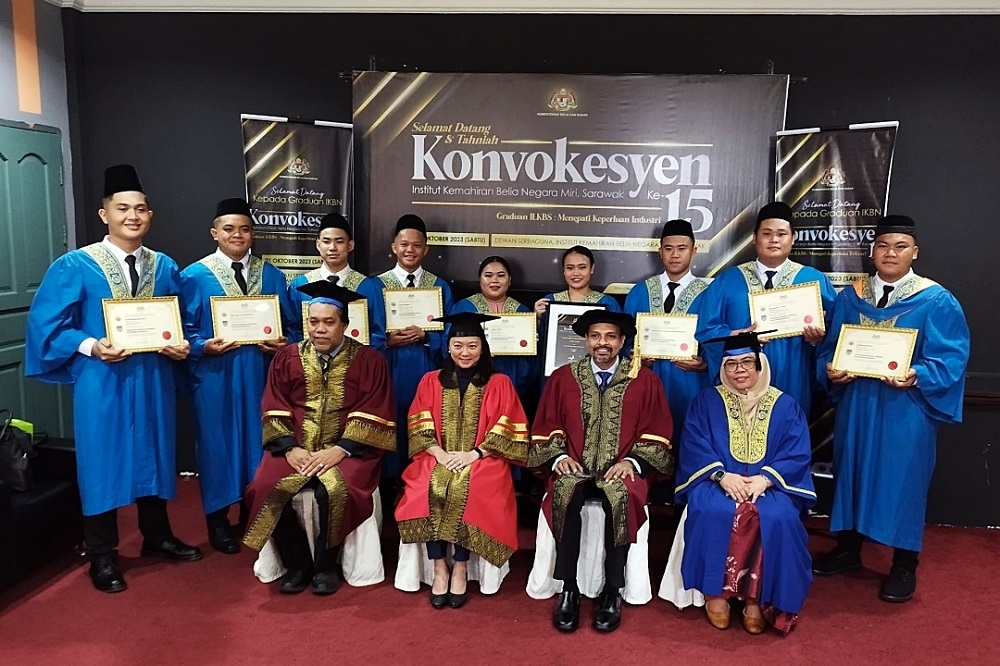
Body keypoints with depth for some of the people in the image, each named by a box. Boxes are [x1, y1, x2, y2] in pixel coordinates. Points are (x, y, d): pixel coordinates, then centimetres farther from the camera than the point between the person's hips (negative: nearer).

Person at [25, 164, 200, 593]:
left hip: (154, 377, 4)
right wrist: (91, 346, -21)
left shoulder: (165, 267, 6)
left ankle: (157, 536, 32)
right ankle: (102, 557, 20)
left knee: (154, 454, 14)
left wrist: (183, 345, -9)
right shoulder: (75, 266, -6)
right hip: (102, 380, -4)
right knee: (103, 461, 5)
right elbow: (47, 324, -6)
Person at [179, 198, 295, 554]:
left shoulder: (272, 275, 8)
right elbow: (185, 330, -1)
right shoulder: (195, 276, 0)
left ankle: (254, 514, 26)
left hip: (261, 371, 3)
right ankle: (218, 519, 20)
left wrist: (283, 344, -11)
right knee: (218, 442, 5)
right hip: (215, 374, -2)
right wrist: (205, 346, -19)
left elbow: (289, 324, 9)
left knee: (257, 441, 10)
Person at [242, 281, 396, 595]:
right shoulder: (287, 358, 7)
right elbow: (274, 412, 3)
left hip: (349, 449, -3)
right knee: (266, 489, -22)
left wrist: (340, 449, -18)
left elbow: (374, 415, -7)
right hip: (296, 448, 3)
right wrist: (290, 448, -13)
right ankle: (298, 564, -1)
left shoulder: (369, 360, -1)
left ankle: (325, 565, -4)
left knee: (333, 492, -31)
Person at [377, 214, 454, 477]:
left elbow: (448, 334, 4)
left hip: (426, 370, 1)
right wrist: (387, 340, -15)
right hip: (389, 369, -1)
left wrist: (424, 335, -13)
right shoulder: (376, 285, 5)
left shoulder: (441, 287, 9)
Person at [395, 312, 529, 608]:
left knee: (467, 492, -32)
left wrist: (474, 454, -14)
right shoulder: (431, 381, 11)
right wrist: (439, 453, -13)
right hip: (438, 458, 2)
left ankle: (460, 567, -15)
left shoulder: (499, 384, 5)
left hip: (483, 461, -2)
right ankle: (439, 569, -16)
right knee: (432, 490, -29)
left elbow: (507, 431, -2)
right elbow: (419, 427, 5)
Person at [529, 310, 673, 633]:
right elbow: (546, 428, 10)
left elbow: (657, 434, 5)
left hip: (622, 469, -1)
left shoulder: (645, 381, 6)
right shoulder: (562, 378, 9)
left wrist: (632, 462, -10)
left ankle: (613, 591, -18)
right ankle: (568, 589, -21)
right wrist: (558, 457, -9)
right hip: (574, 467, 1)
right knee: (566, 492, -33)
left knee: (620, 497, -34)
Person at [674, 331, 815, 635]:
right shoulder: (706, 401, 8)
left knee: (778, 518, -31)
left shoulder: (785, 406, 9)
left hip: (769, 484, 1)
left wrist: (765, 478, -17)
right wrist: (721, 475, -19)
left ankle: (756, 598, -16)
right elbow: (695, 448, -2)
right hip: (717, 481, 0)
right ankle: (715, 590, -15)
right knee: (713, 513, -33)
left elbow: (798, 454, 0)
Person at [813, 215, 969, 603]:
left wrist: (917, 377, -25)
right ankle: (848, 549, 28)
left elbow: (950, 358, -8)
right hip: (856, 403, 4)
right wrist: (830, 370, -13)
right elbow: (831, 347, 8)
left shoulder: (937, 301, -4)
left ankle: (904, 566, 20)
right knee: (851, 470, 12)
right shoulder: (850, 297, 6)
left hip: (906, 408, -3)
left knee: (902, 479, 3)